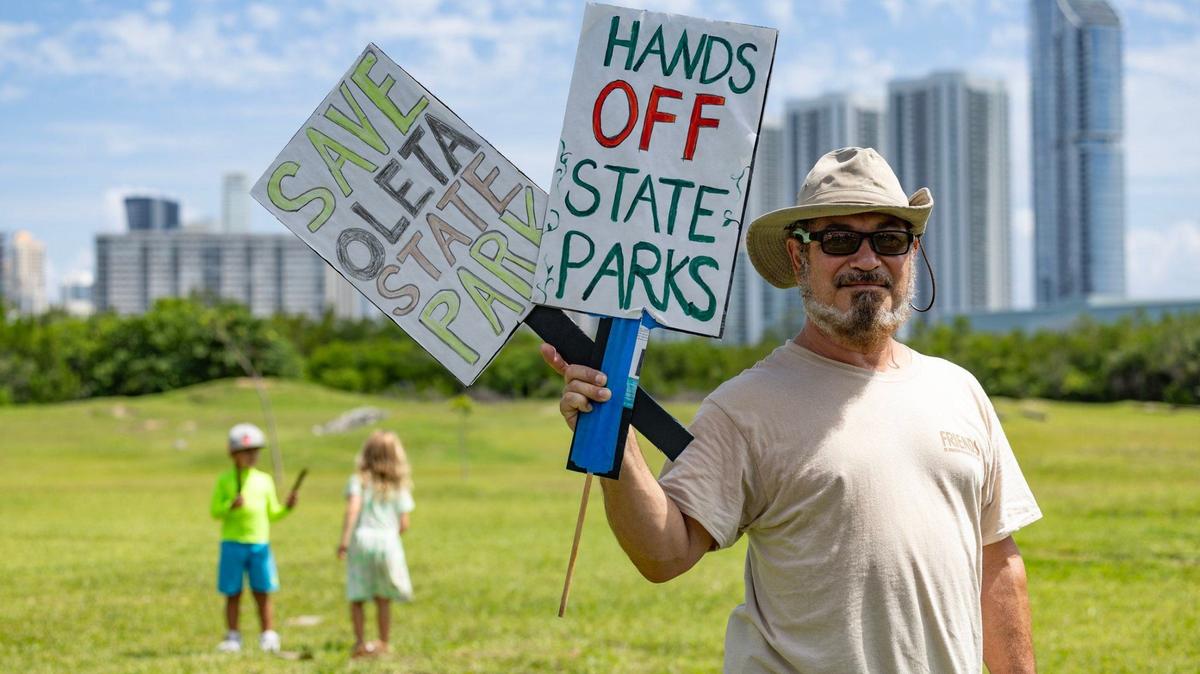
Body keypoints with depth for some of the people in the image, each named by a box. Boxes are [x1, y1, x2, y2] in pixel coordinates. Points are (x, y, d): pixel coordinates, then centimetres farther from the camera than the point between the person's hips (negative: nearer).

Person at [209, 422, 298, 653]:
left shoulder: (264, 480, 10)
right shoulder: (224, 480, 3)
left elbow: (273, 514, 14)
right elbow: (215, 512, 0)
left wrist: (288, 507, -5)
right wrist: (231, 506, -18)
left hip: (260, 543, 2)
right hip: (232, 543, -2)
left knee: (262, 594, 2)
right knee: (233, 595, 4)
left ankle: (268, 637, 7)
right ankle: (233, 637, 12)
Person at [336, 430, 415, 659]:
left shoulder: (358, 480, 1)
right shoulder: (400, 487, 7)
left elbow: (352, 508, -14)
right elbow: (404, 524, 4)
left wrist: (344, 539, -17)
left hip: (361, 538, -1)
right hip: (388, 540, 1)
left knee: (356, 597, 6)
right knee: (383, 598, 11)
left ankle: (359, 643, 0)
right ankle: (383, 643, 16)